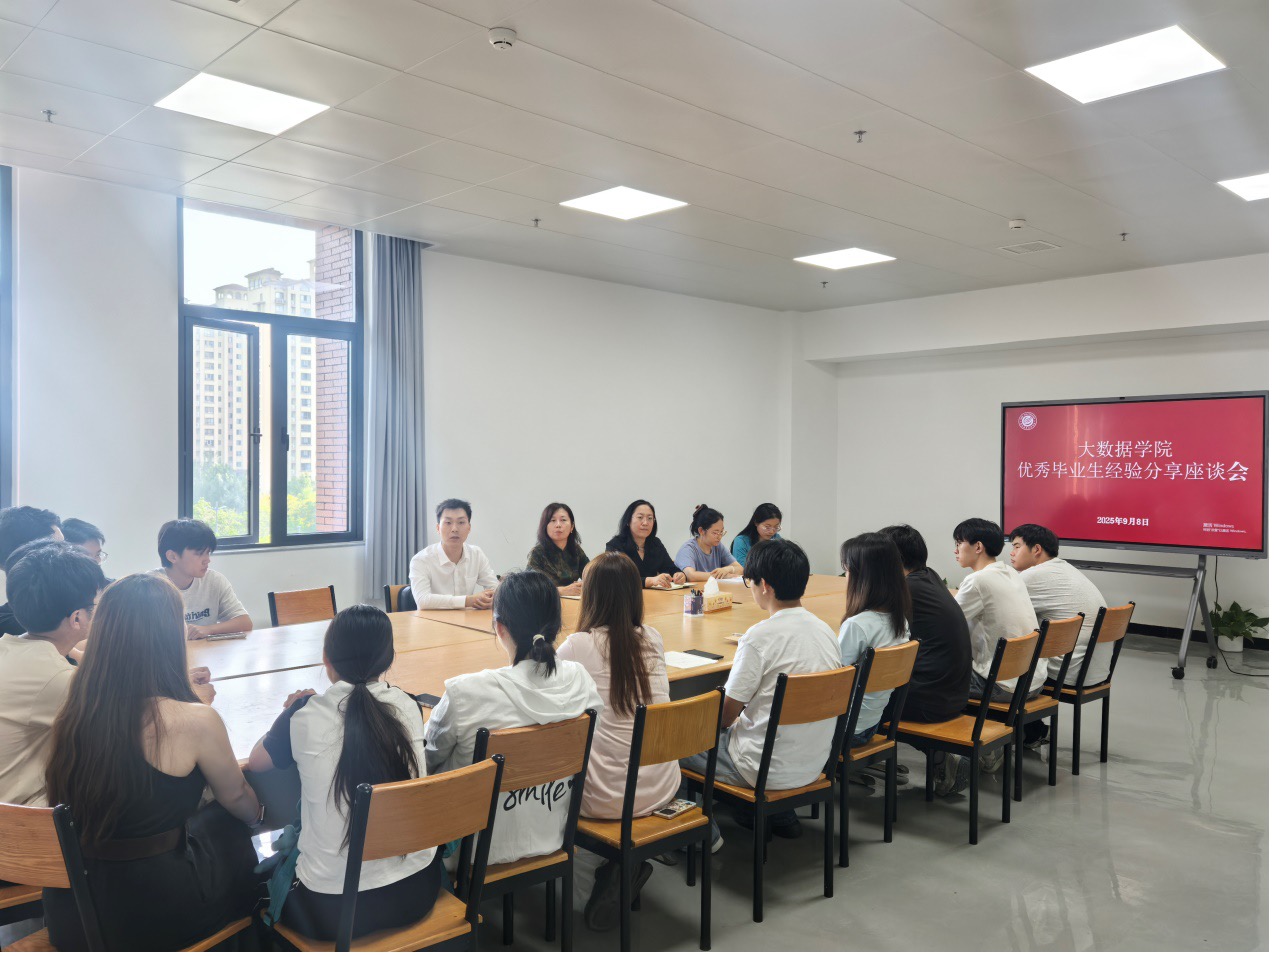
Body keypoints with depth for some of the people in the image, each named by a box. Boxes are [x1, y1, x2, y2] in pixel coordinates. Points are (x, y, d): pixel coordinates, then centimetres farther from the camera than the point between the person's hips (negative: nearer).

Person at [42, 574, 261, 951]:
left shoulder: (73, 715, -6)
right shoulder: (193, 721, -23)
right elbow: (238, 800, -1)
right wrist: (262, 811, 22)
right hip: (155, 915, -5)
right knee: (227, 824, 22)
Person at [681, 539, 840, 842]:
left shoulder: (761, 635, -21)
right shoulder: (825, 630, 0)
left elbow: (725, 714, -15)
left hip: (768, 769, -7)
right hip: (813, 765, 7)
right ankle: (779, 814, 26)